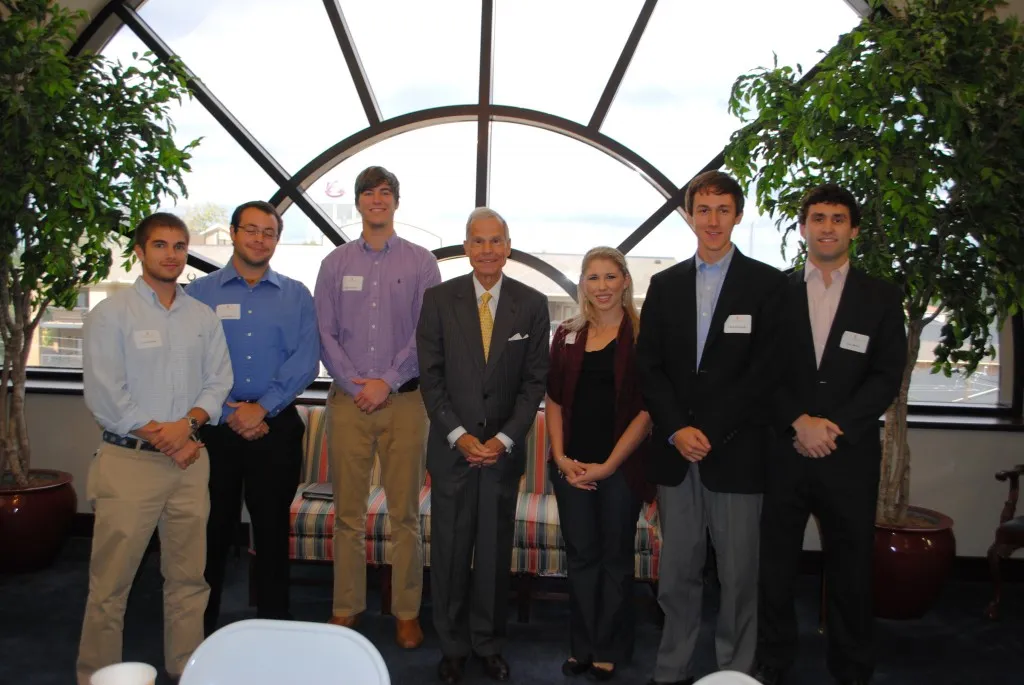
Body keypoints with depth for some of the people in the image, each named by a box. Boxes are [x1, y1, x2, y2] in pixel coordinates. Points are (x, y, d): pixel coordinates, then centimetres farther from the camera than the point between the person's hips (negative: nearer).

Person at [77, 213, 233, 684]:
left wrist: (186, 424, -11)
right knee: (111, 582, 1)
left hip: (190, 460, 4)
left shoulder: (203, 318, 10)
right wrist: (161, 439, -10)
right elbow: (104, 395, -9)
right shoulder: (110, 314, -2)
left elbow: (218, 381, 6)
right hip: (129, 460, -4)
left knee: (188, 576, 11)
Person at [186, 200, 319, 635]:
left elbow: (305, 361, -4)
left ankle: (274, 625, 22)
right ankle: (201, 627, 25)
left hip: (276, 426, 0)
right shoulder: (199, 293, 5)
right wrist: (231, 413, -10)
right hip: (214, 425, 0)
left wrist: (261, 408, -12)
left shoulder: (296, 296, 6)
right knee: (213, 528, 9)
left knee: (273, 528, 9)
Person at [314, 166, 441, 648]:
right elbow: (325, 333, 6)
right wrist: (353, 384, -6)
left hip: (404, 399, -1)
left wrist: (387, 382, -9)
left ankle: (407, 612, 15)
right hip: (348, 399, 2)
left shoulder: (420, 262, 6)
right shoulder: (336, 264, 11)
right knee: (348, 513, 6)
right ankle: (346, 607, 20)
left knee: (404, 514, 3)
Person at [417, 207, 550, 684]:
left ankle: (488, 643, 27)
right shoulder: (439, 299, 0)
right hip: (451, 447, 0)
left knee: (495, 551, 9)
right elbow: (431, 376, -2)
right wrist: (459, 436, -9)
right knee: (449, 550, 8)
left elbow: (535, 380, 0)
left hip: (504, 448, 1)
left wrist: (504, 438, -9)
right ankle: (452, 645, 26)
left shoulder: (532, 304, 1)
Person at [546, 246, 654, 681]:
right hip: (571, 466, 3)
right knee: (580, 557, 11)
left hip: (621, 466, -3)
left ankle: (609, 650, 26)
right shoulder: (566, 335, 8)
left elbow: (648, 408, -7)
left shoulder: (642, 336, -4)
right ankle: (582, 646, 27)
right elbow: (554, 401, 9)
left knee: (615, 558, 10)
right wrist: (560, 457, -3)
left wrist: (609, 464, -11)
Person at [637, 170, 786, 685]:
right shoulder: (665, 285, 11)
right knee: (677, 573, 10)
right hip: (675, 451, 3)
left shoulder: (767, 284, 1)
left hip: (736, 451, -3)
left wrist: (710, 434, -11)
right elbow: (648, 366, 7)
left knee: (739, 575, 5)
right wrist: (677, 430, -6)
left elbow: (765, 371, -6)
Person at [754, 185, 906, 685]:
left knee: (851, 571, 10)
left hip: (850, 456, 0)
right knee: (776, 568, 9)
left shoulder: (881, 297, 6)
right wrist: (800, 422, -13)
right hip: (784, 452, 0)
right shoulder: (775, 292, 6)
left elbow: (887, 377, -1)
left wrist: (831, 427, -12)